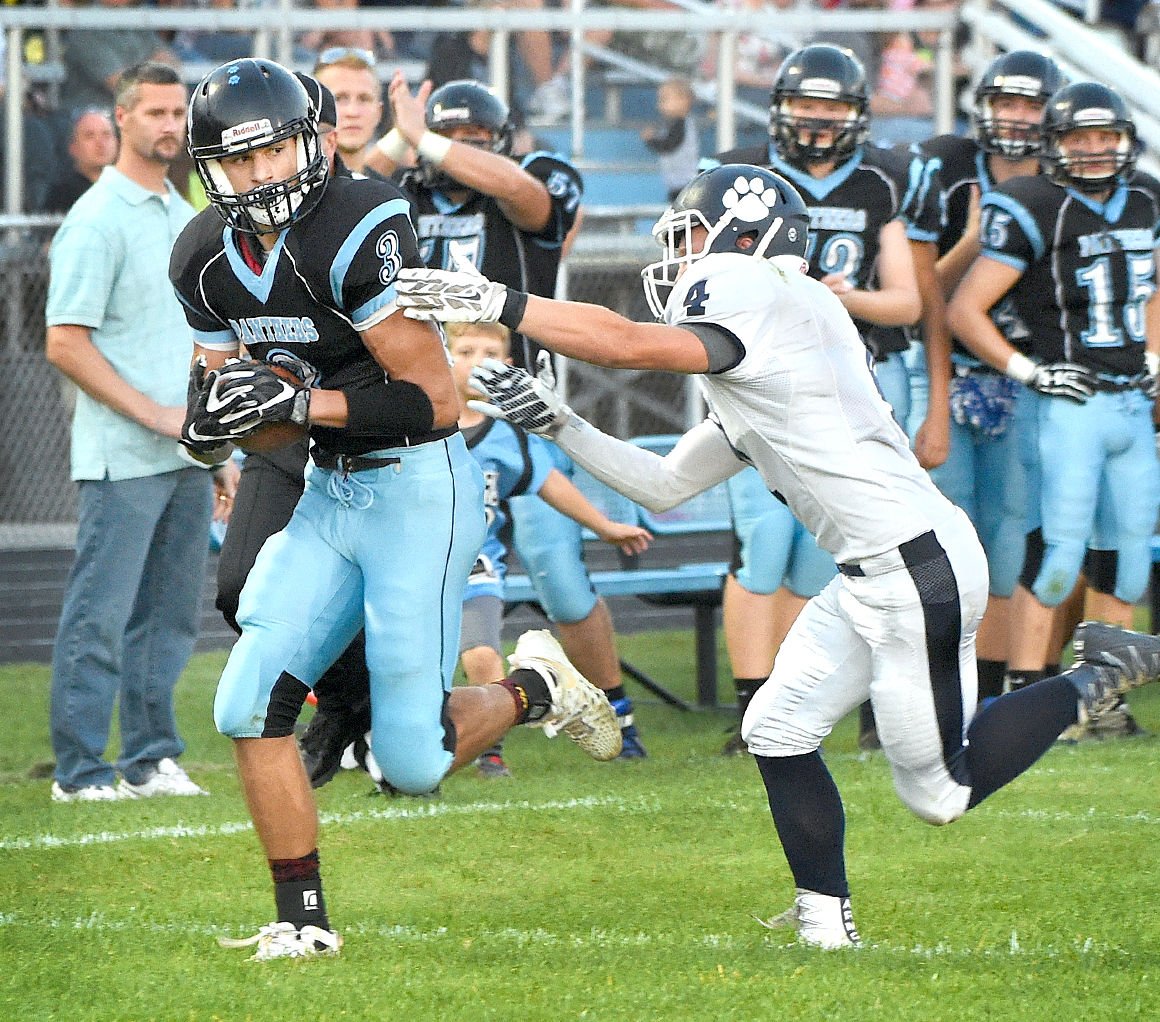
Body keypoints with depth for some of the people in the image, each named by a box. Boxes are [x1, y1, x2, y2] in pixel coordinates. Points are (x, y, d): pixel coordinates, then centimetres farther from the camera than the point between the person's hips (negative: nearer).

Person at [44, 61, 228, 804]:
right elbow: (65, 343, -14)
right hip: (123, 460, -8)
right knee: (101, 616, -5)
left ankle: (151, 761, 18)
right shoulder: (98, 220, -9)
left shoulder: (185, 218, 16)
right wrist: (154, 413, -16)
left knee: (170, 617, 11)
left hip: (186, 455, 8)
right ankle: (81, 771, -1)